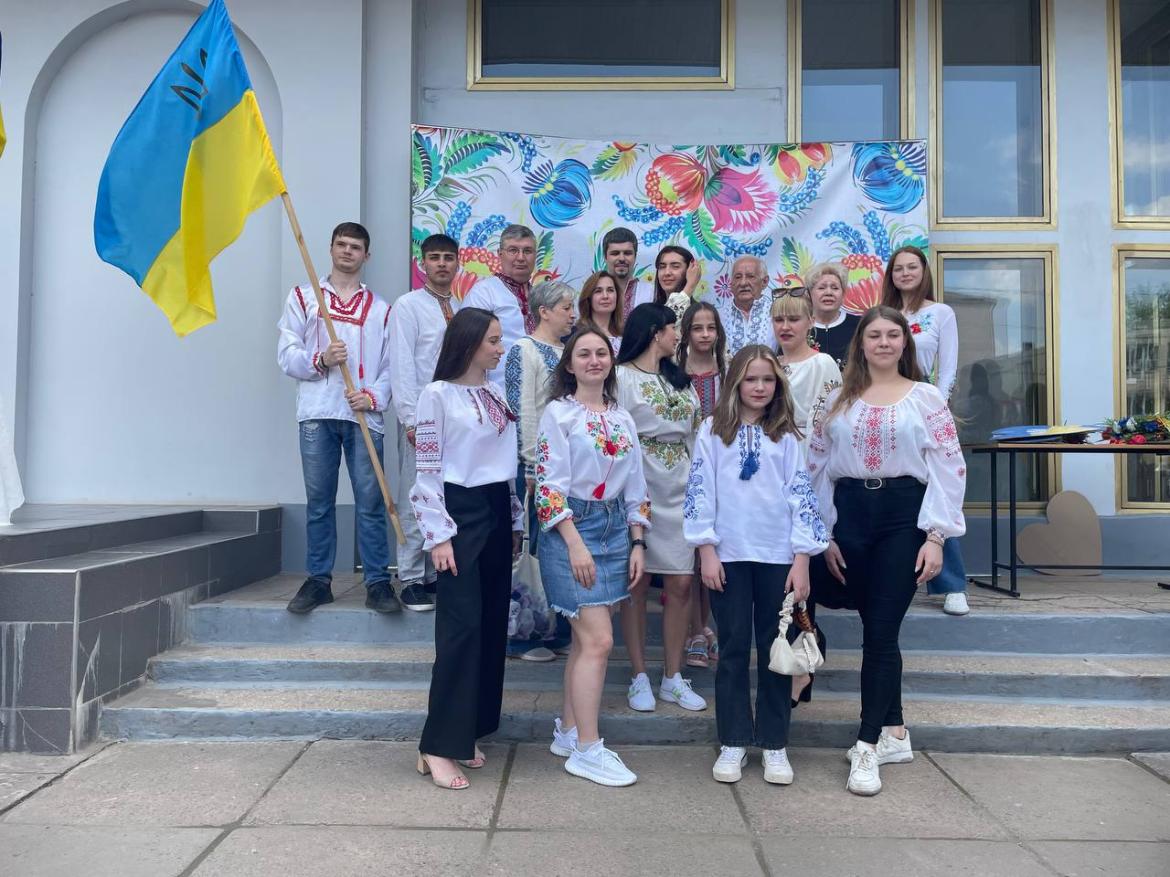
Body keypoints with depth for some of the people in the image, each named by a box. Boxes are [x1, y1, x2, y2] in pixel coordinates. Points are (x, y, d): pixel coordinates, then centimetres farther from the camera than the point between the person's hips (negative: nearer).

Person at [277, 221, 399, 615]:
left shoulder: (380, 308, 14)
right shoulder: (303, 297, 14)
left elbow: (390, 365, 8)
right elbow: (286, 354, 6)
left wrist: (373, 396, -9)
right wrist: (319, 360, -12)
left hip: (364, 416, 0)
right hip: (317, 413, 1)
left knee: (371, 501, -3)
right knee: (318, 501, 5)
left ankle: (378, 582, 3)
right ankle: (318, 580, 14)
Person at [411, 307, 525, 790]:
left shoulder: (498, 395, 14)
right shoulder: (438, 395, -6)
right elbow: (426, 471, -9)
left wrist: (516, 522, 14)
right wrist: (438, 536, -14)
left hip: (498, 514, 7)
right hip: (460, 514, -7)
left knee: (492, 624, 7)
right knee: (462, 626, -10)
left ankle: (467, 733, 18)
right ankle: (438, 746, -3)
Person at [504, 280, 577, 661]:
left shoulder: (567, 351, 16)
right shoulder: (524, 350, -7)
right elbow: (522, 411, -14)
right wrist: (531, 466, -17)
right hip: (538, 462, -8)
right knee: (531, 544, -2)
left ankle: (548, 627, 22)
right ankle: (519, 633, 9)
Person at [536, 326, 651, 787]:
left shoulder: (622, 419, 12)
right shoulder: (558, 413, -5)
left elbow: (635, 487, 14)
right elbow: (549, 484, -12)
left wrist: (637, 543, 7)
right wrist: (576, 545, -17)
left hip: (615, 528, 6)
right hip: (571, 528, -6)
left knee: (586, 639, 11)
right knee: (598, 640, -9)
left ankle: (567, 732, 25)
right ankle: (587, 749, 3)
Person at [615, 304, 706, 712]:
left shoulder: (680, 379, 18)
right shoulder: (621, 377, -2)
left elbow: (693, 433, 17)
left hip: (681, 494, 6)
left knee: (681, 584, 4)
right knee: (637, 584, 3)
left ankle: (673, 678, 16)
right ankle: (640, 678, 14)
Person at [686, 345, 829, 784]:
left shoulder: (785, 436, 6)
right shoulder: (713, 431, 3)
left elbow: (801, 496, 2)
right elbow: (699, 491, 0)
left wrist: (802, 560, -4)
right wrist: (707, 550, -6)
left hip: (778, 557, 1)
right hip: (729, 555, -1)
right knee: (733, 648, 6)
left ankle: (775, 744, 19)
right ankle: (733, 743, 17)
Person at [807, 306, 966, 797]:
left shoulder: (926, 398, 3)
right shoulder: (839, 401, 10)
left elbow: (949, 470, -2)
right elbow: (818, 467, 9)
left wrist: (935, 536, -9)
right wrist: (825, 534, 5)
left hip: (903, 516, -3)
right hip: (850, 515, 3)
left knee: (880, 630, -7)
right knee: (875, 628, 9)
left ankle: (868, 747, 1)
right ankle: (895, 734, 24)